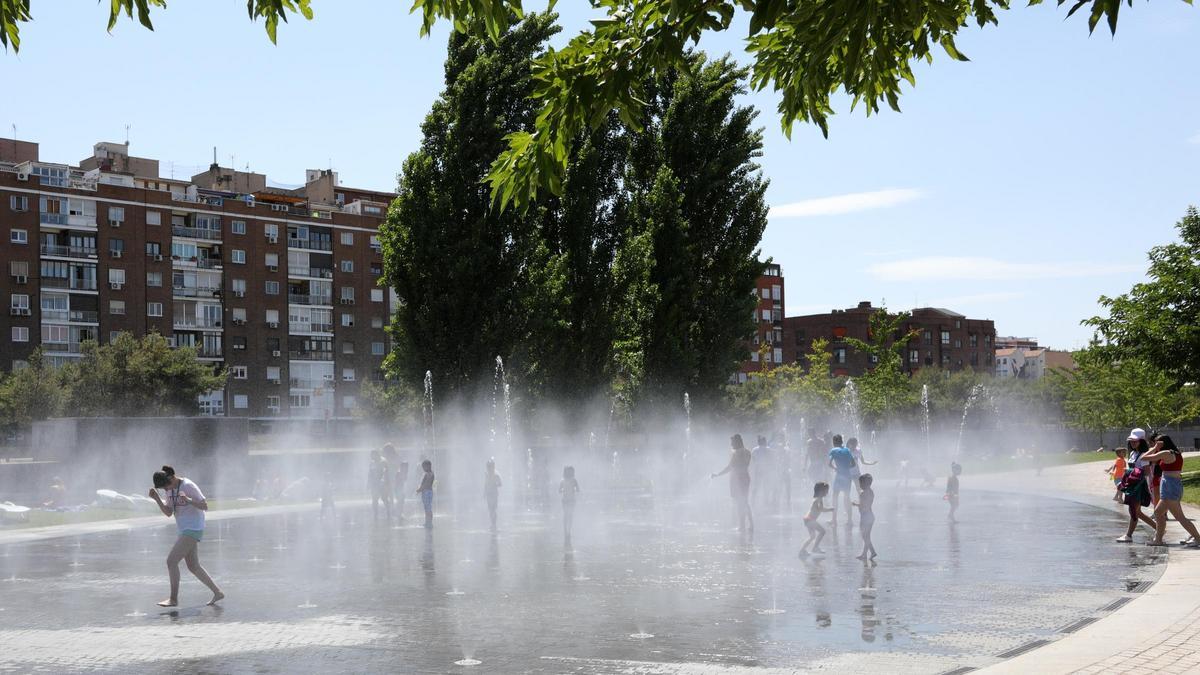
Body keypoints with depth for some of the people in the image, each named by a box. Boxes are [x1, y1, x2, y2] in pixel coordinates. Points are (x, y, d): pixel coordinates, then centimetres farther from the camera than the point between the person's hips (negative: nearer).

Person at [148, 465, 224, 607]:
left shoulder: (188, 486, -16)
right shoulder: (171, 489, 8)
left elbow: (205, 506, -16)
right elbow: (168, 513, 8)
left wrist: (188, 500, -32)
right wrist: (157, 499, -6)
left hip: (193, 530, -9)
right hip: (185, 531, 9)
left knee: (171, 561, -13)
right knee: (193, 566, 12)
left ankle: (173, 599, -6)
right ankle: (217, 593, 20)